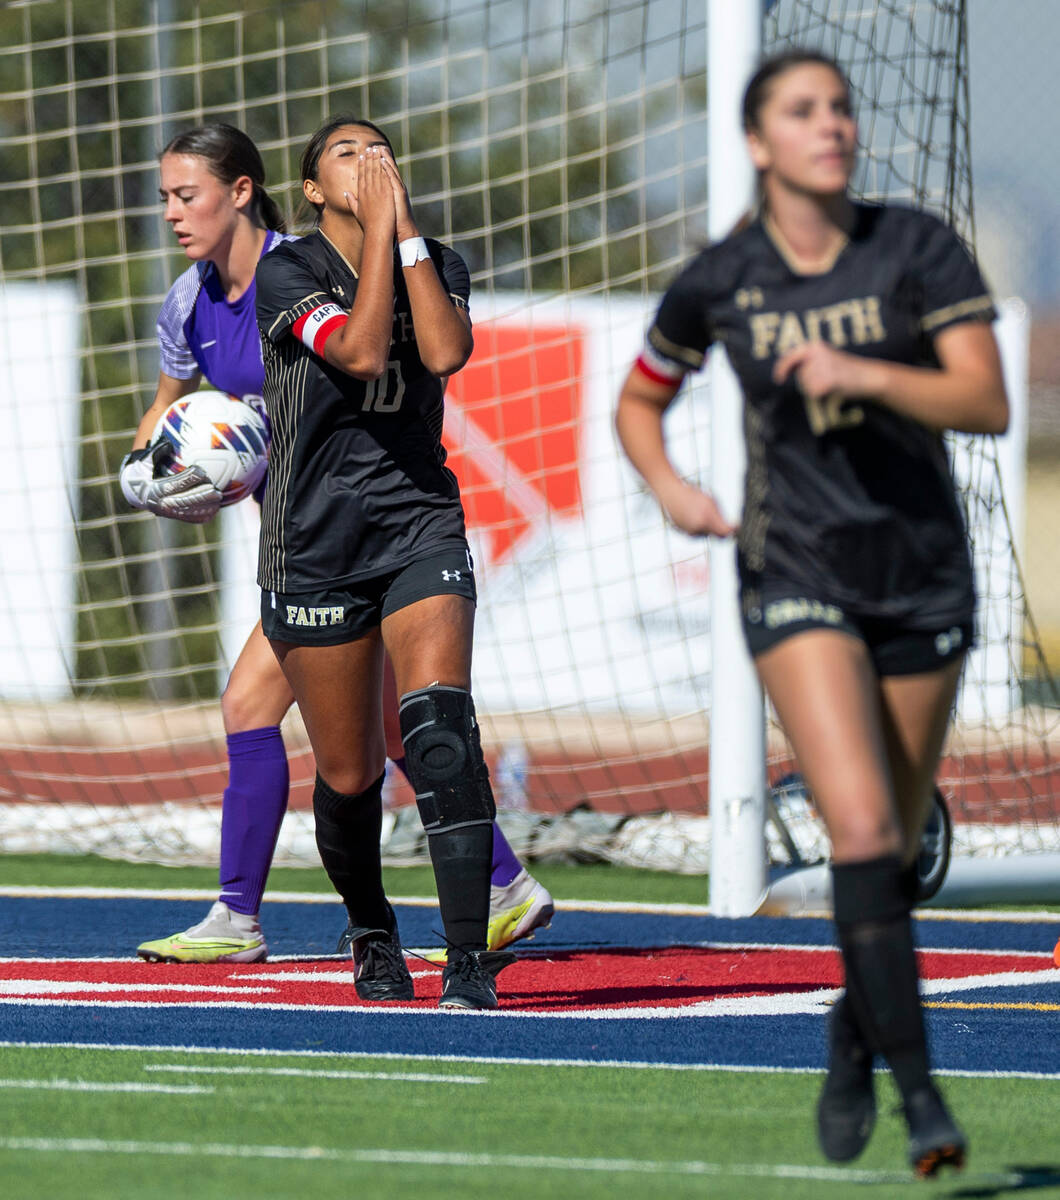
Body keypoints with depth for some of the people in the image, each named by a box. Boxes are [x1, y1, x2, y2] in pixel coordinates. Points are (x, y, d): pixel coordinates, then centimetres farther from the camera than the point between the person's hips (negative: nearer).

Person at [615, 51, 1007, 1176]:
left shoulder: (920, 248, -5)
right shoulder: (716, 283, -2)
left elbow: (988, 402, -13)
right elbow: (636, 402, 15)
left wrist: (864, 374, -27)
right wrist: (669, 488, -4)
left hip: (923, 574, 1)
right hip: (798, 577, -1)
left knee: (894, 844, 11)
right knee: (862, 828, -19)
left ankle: (851, 1041, 37)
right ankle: (920, 1094, -20)